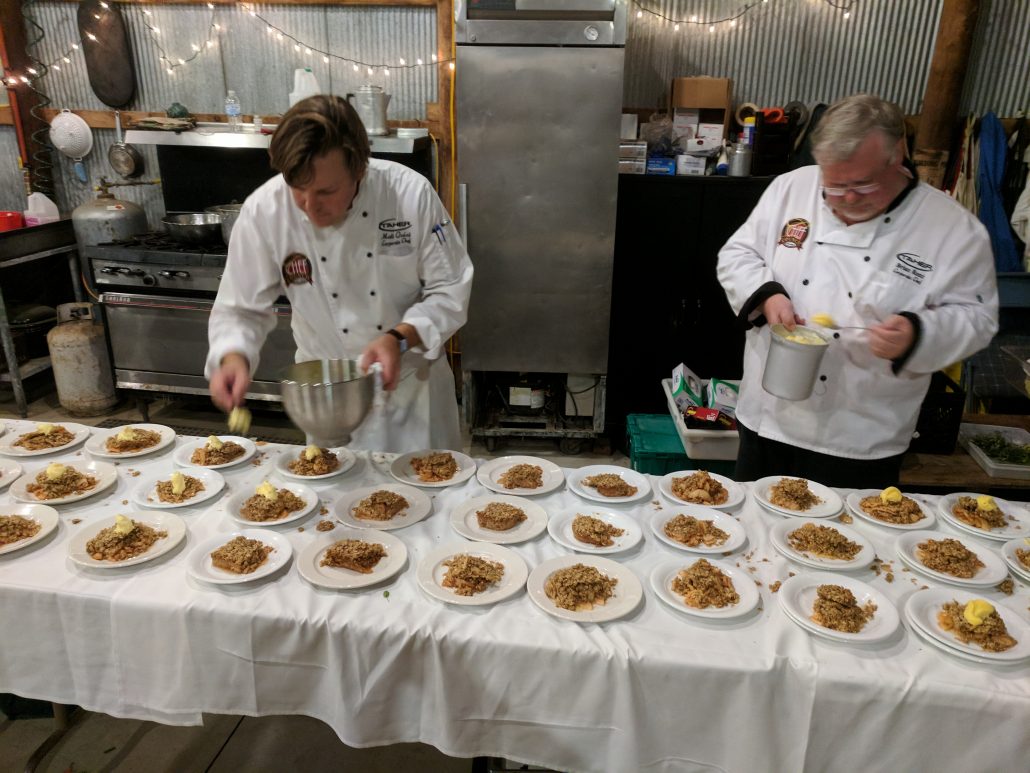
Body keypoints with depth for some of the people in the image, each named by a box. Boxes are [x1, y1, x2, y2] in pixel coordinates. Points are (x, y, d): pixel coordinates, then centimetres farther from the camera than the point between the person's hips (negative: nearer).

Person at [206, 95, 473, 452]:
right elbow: (241, 309, -7)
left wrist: (400, 338, -28)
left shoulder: (411, 194, -21)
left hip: (412, 379, 0)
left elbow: (450, 290, -13)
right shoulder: (263, 212, -18)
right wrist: (234, 358, -27)